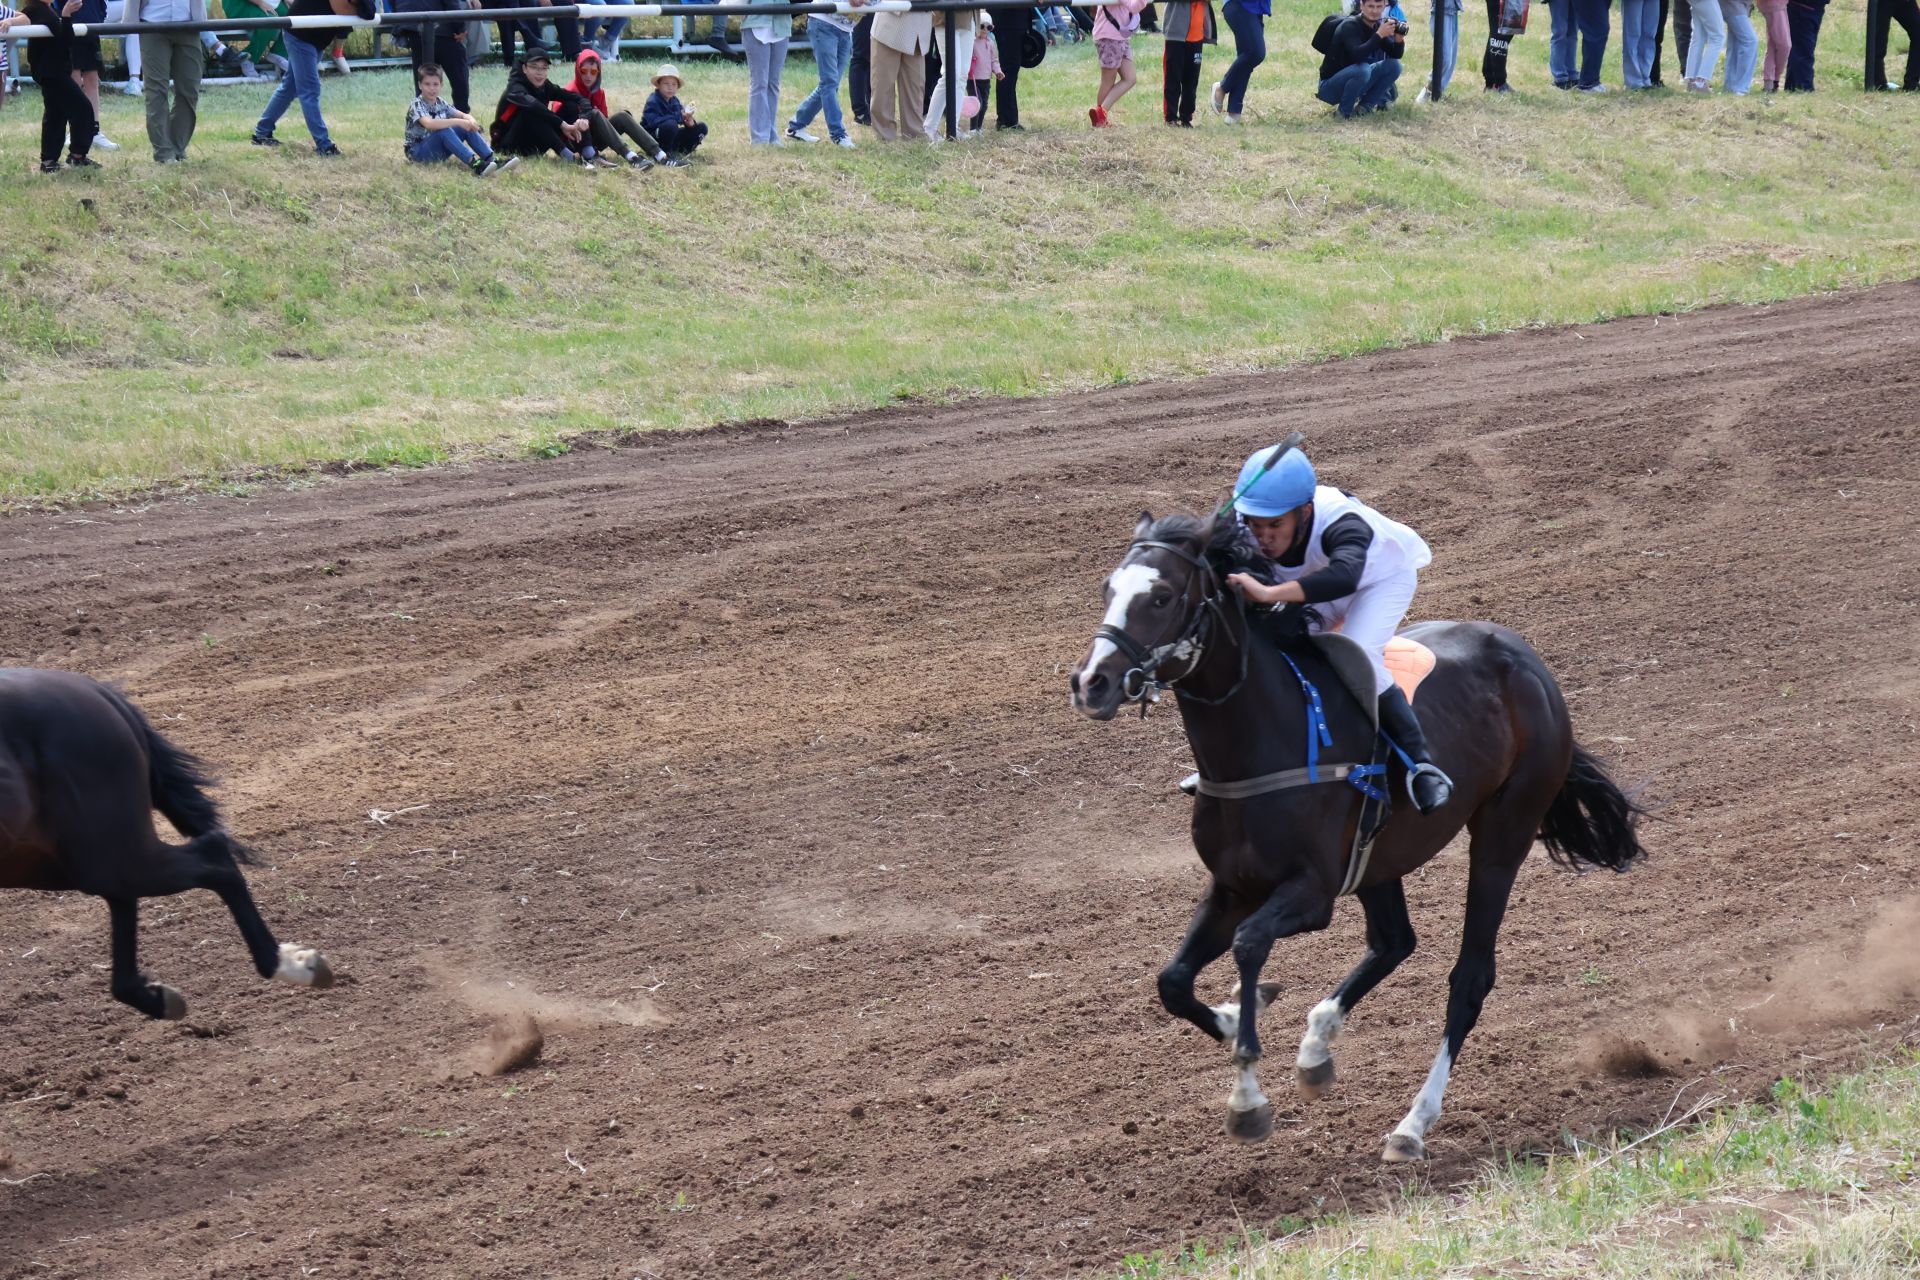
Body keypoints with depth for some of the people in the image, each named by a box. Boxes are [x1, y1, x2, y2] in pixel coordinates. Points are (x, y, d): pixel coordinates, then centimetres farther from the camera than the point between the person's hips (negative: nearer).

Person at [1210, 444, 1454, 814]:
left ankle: (1420, 766, -23)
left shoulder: (1340, 524, -47)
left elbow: (1345, 575, -68)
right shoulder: (1244, 530, -29)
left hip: (1384, 575, -6)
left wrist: (1270, 593, -80)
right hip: (1313, 580, 6)